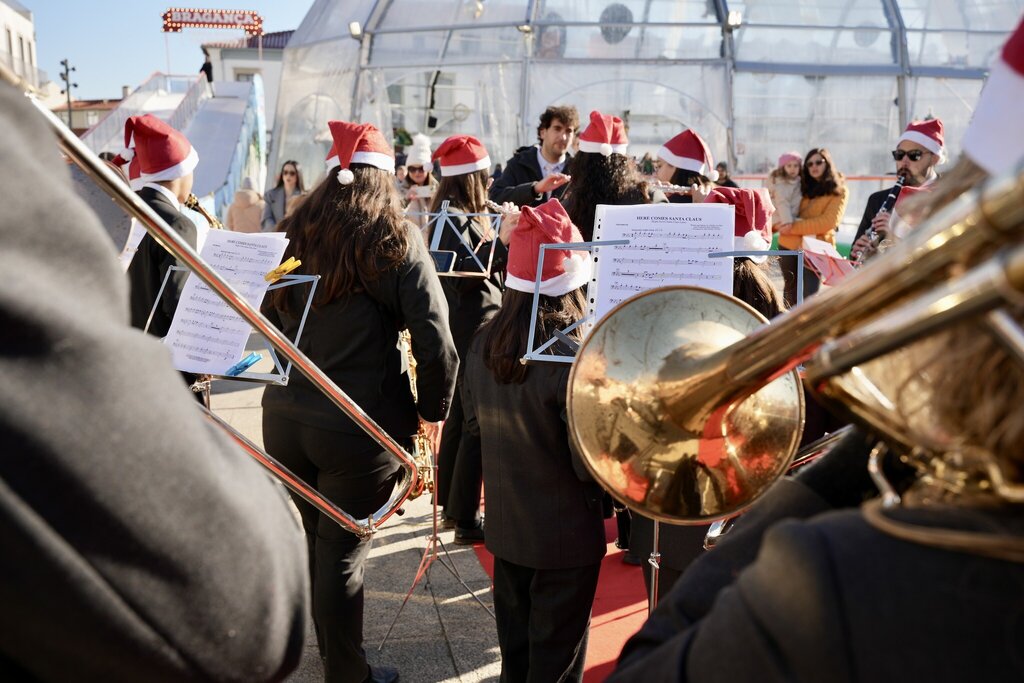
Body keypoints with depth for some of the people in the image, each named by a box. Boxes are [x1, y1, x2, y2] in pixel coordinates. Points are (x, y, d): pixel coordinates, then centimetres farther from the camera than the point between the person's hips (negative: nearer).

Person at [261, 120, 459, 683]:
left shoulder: (293, 233, 3)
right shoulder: (397, 240, -10)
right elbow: (435, 341, -14)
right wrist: (433, 409, 0)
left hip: (284, 414, 5)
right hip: (360, 424, -5)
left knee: (304, 541, 22)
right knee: (342, 553, 8)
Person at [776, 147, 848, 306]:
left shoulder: (838, 191, 0)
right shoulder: (803, 185, 14)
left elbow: (828, 222, -13)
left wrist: (794, 227, -17)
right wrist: (782, 224, -4)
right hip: (789, 245, 5)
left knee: (810, 297, -9)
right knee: (791, 293, 14)